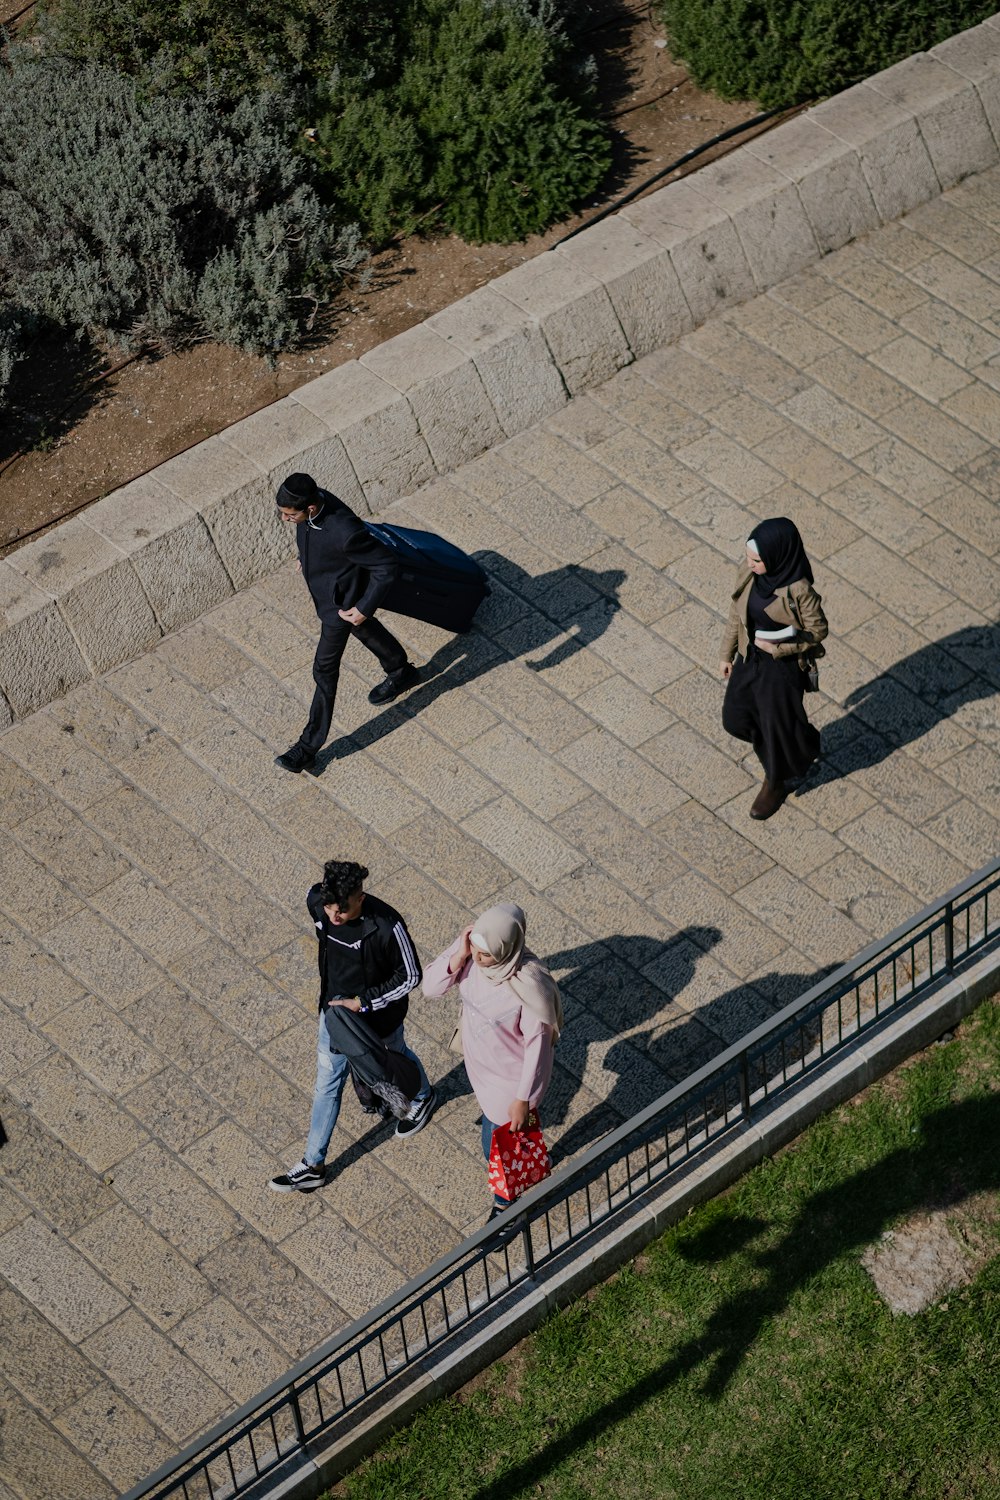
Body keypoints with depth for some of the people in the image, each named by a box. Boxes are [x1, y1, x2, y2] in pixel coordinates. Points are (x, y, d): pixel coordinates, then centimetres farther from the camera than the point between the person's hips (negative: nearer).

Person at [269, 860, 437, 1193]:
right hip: (334, 1011, 4)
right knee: (327, 1084, 16)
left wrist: (363, 1002, -25)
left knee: (394, 1062, 27)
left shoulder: (386, 926, -37)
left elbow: (409, 977, -23)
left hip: (378, 1017, -4)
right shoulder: (316, 901, -22)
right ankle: (313, 1165, 30)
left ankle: (423, 1098, 62)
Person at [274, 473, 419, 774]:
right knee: (365, 630, 33)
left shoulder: (344, 532, -44)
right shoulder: (314, 499, -21)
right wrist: (307, 555, 17)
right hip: (323, 588, 8)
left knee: (324, 671, 4)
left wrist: (365, 608, -26)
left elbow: (387, 565, -31)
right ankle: (401, 672, 62)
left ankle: (309, 748, 17)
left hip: (341, 604, -8)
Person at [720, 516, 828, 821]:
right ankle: (802, 743, 47)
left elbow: (817, 630, -15)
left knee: (777, 724, 13)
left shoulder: (799, 591, -30)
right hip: (749, 658, 6)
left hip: (781, 665, -6)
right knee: (735, 719, 19)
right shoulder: (748, 574, -14)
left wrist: (778, 647, -21)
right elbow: (737, 612, 2)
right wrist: (727, 654, 11)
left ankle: (774, 784, 42)